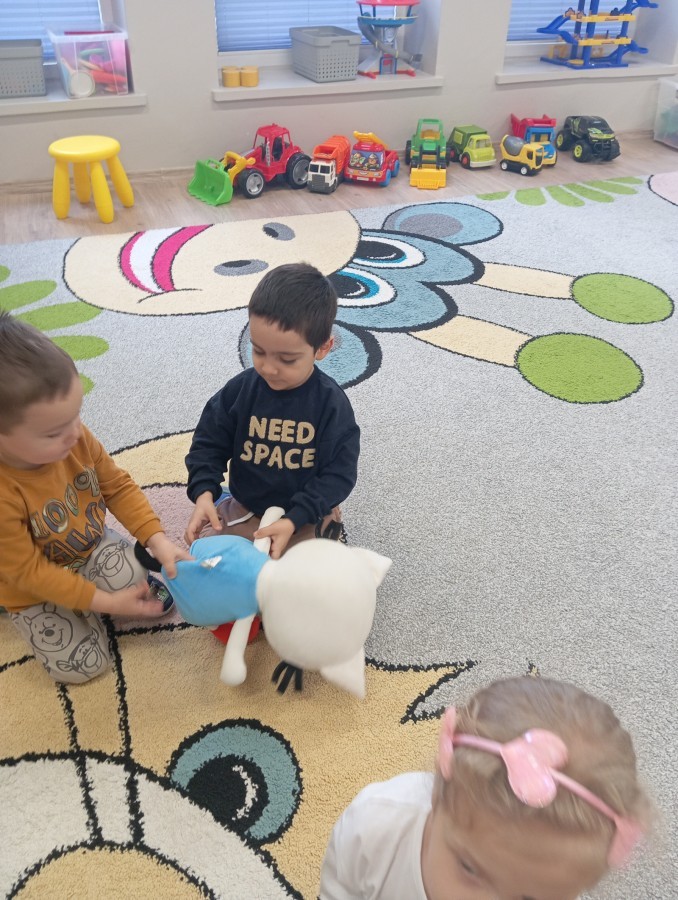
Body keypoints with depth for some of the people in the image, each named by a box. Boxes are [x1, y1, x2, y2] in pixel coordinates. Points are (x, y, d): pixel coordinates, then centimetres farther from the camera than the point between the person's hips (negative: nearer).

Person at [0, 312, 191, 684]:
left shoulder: (75, 438, -24)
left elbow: (118, 486, -9)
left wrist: (158, 540, -20)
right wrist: (106, 602, -25)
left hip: (93, 546, 4)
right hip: (34, 589, -3)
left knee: (133, 578, -20)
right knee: (82, 666, -5)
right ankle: (88, 607, 20)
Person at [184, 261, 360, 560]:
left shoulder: (331, 403, -19)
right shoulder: (239, 390, -12)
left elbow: (338, 474, -15)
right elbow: (209, 443, -2)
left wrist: (293, 521, -26)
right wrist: (204, 493, -21)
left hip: (307, 513, -2)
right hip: (245, 509, 3)